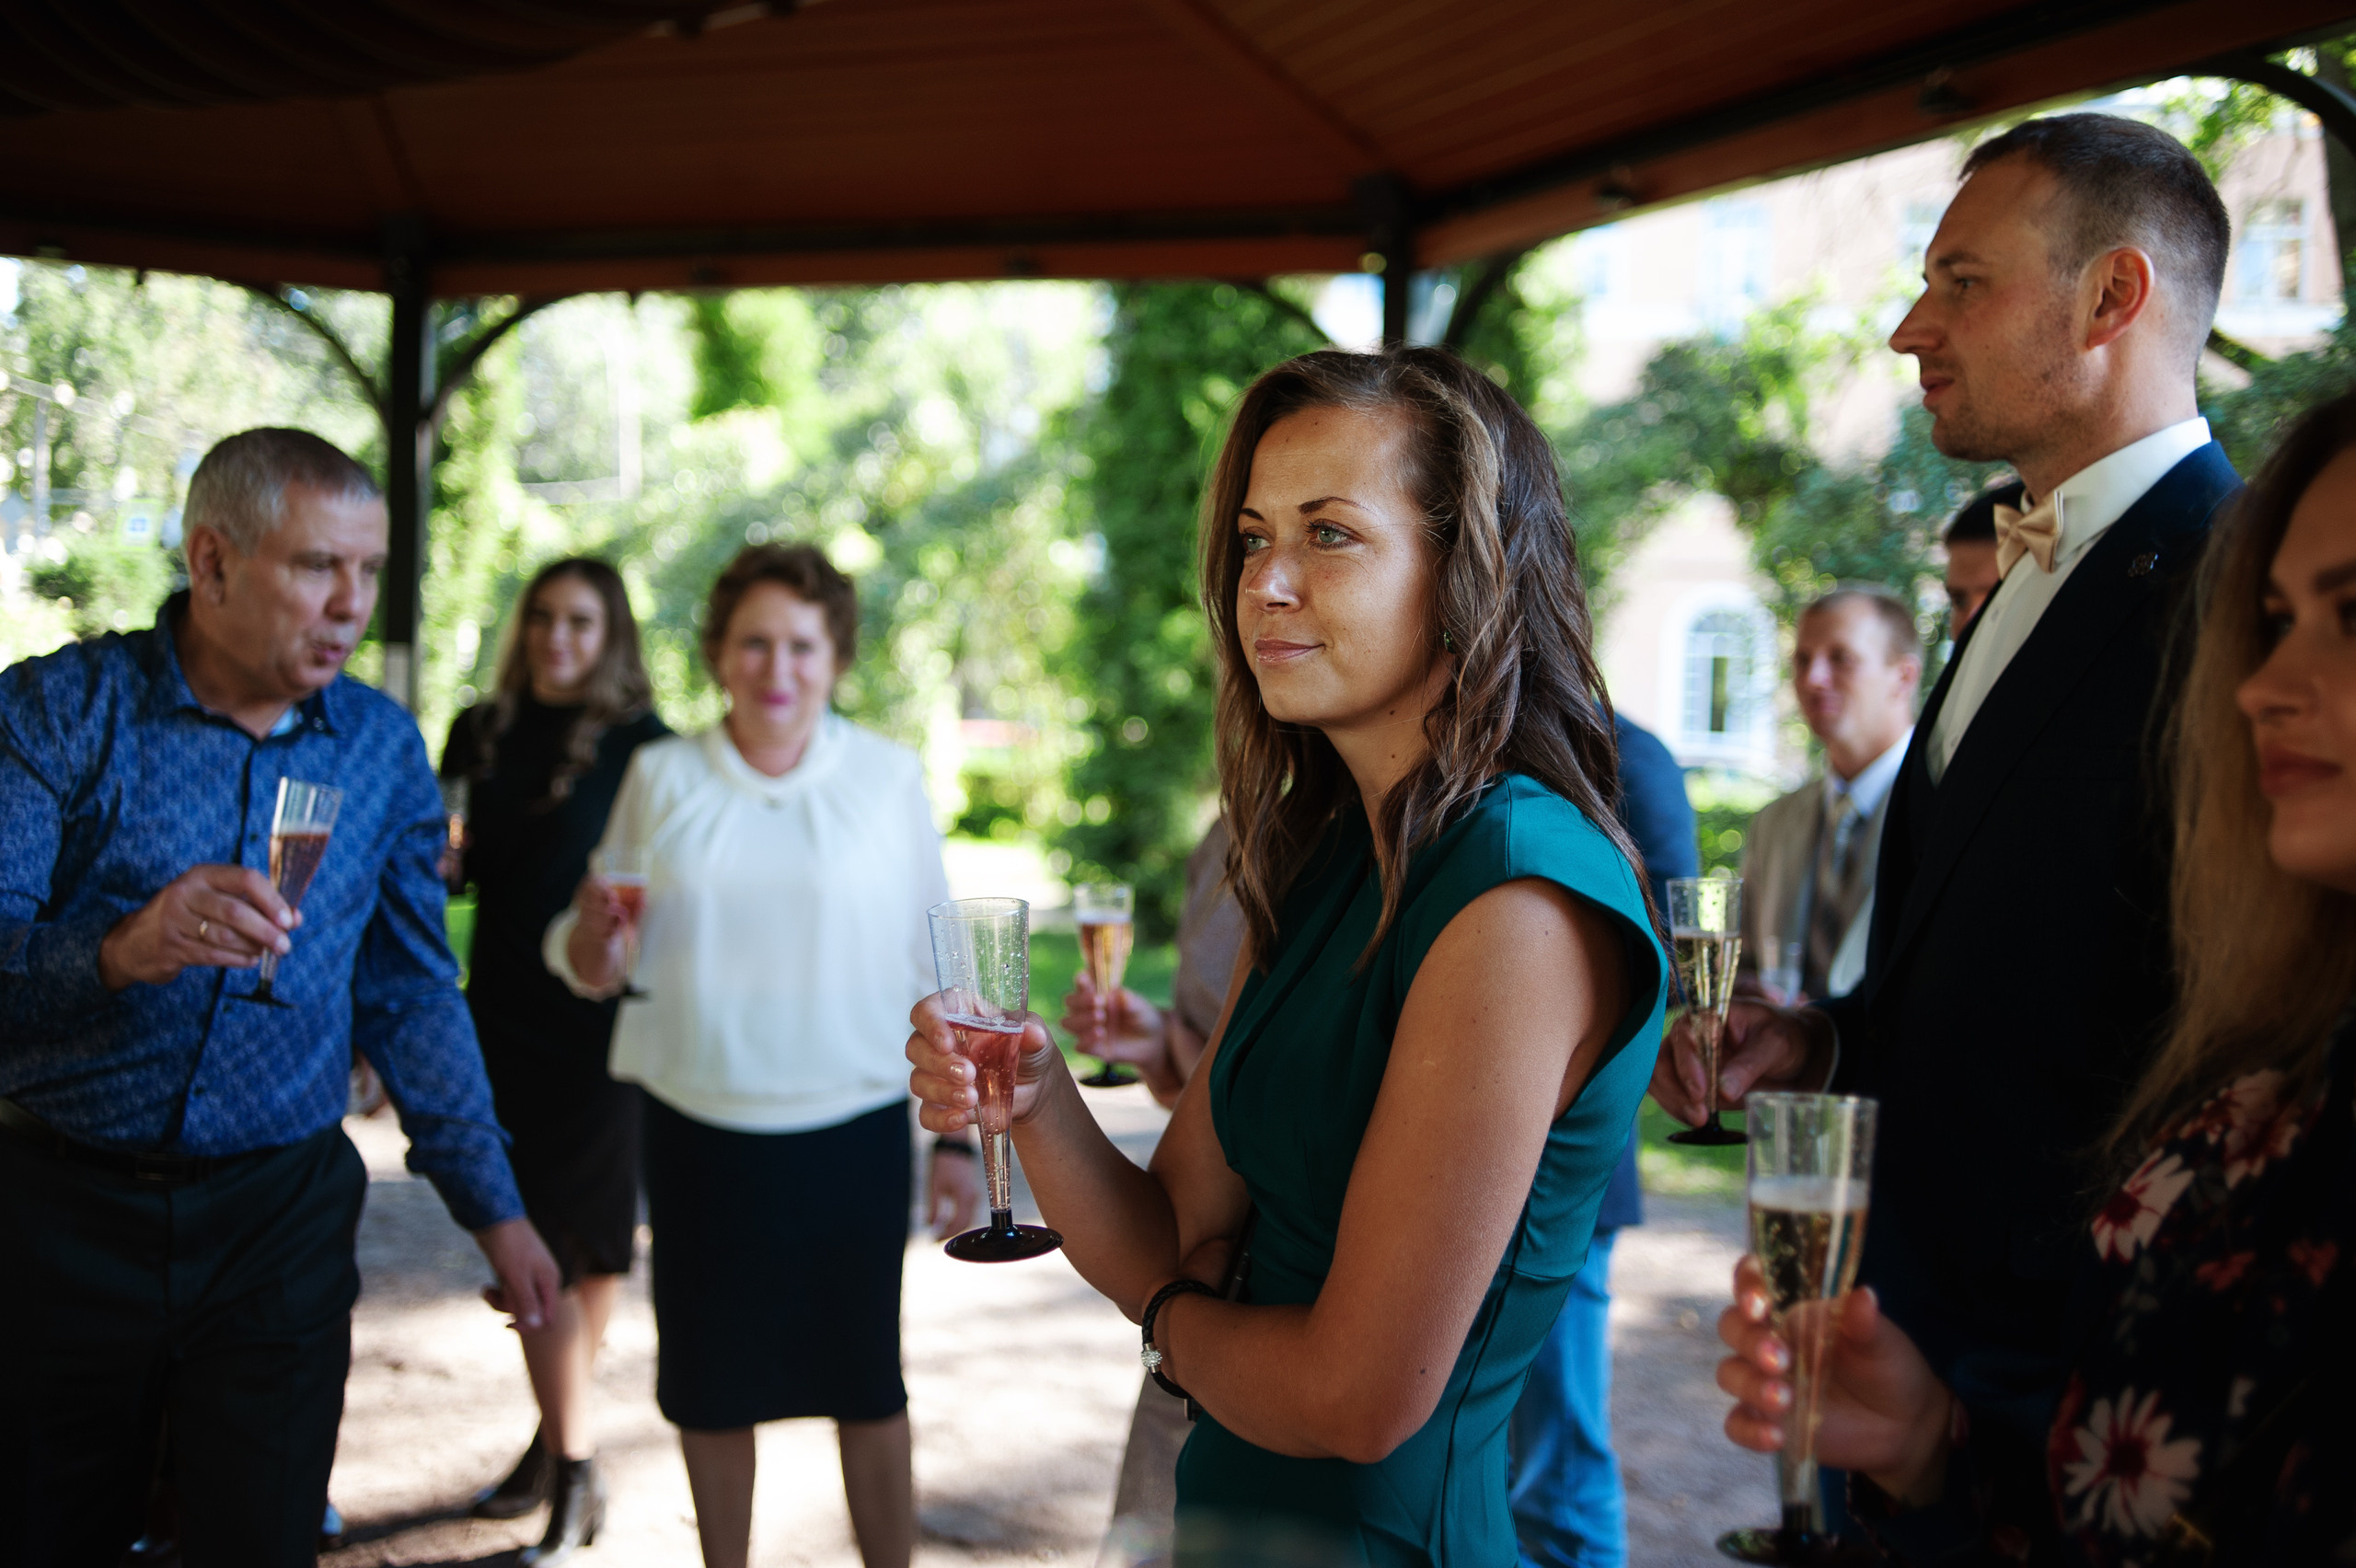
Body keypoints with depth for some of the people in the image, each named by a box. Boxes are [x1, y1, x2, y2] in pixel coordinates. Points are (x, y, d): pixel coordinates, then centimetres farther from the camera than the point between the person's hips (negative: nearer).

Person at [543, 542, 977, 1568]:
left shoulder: (888, 778, 2)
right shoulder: (661, 775, 4)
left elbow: (935, 963, 4)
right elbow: (597, 965, 9)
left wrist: (956, 1134, 2)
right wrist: (592, 937, -16)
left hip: (851, 1129, -1)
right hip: (697, 1129, 2)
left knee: (864, 1379, 4)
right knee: (710, 1383, 10)